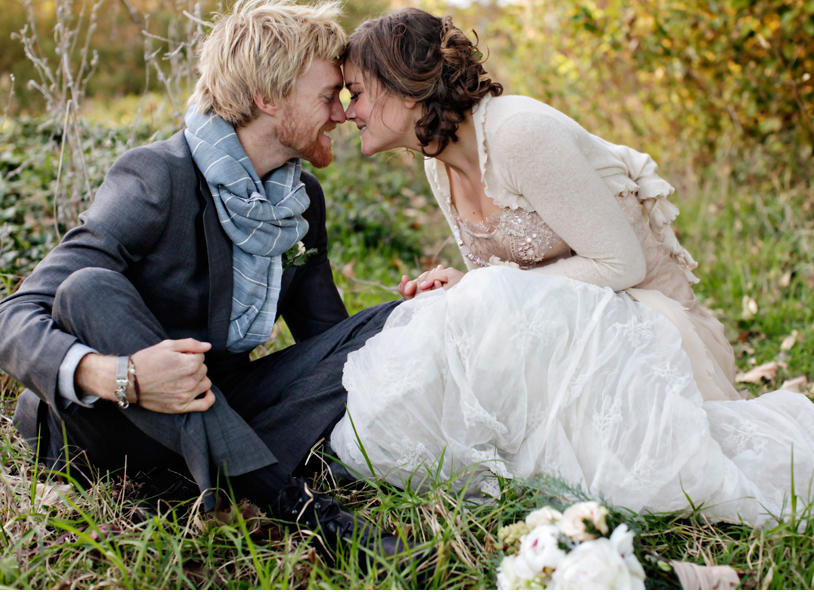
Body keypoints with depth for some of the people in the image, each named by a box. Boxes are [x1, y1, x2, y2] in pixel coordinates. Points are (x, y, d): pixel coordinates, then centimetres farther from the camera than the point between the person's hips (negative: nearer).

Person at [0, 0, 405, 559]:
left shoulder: (305, 199, 4)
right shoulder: (155, 180, -18)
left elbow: (326, 329, 13)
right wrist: (114, 376, -44)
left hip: (220, 410, 6)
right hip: (113, 427, -5)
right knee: (89, 287, -35)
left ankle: (237, 477, -28)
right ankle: (285, 498, -39)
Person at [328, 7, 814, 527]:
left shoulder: (519, 133, -22)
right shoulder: (440, 165, 5)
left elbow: (621, 263, -19)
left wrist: (477, 292, -20)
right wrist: (454, 290, -11)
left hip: (642, 317, -7)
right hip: (563, 326, 7)